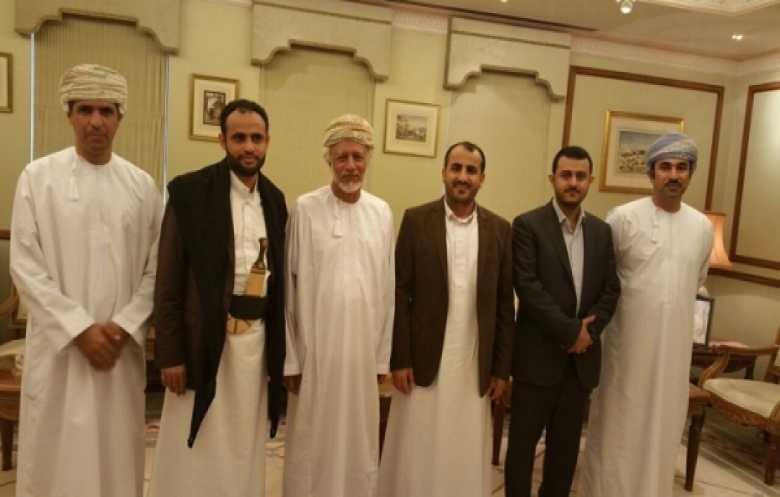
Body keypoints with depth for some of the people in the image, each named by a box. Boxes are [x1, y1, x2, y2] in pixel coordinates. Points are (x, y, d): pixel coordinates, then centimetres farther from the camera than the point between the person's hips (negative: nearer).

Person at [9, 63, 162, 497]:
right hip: (58, 345, -1)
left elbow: (157, 268, 3)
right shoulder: (37, 177, -1)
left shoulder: (143, 185, 4)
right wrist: (79, 329, -12)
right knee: (56, 455, 6)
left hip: (122, 346, 2)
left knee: (118, 456, 10)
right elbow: (25, 266, -5)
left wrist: (123, 327, -8)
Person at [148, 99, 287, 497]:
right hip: (207, 338, -4)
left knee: (244, 451, 15)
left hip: (258, 338, 5)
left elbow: (276, 276, 11)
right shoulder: (190, 191, -7)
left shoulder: (275, 199, 8)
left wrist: (277, 348, 10)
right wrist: (170, 353, -11)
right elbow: (169, 281, -8)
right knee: (196, 457, 6)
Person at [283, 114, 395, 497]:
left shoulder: (382, 212, 3)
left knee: (359, 443, 15)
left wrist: (383, 356, 6)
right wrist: (289, 358, -5)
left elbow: (387, 288, 5)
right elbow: (289, 286, -5)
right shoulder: (305, 209, -6)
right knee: (311, 445, 10)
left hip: (363, 349, 3)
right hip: (315, 348, -2)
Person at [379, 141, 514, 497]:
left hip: (474, 365, 2)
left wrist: (502, 367, 3)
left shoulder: (500, 229, 3)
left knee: (466, 456, 13)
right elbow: (399, 293, -4)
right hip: (424, 361, -2)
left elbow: (504, 304, 5)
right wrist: (399, 359, -7)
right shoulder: (416, 220, -2)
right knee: (416, 455, 10)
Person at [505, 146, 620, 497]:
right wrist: (570, 331, -15)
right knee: (523, 442, 6)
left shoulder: (602, 231, 9)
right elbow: (527, 287, -15)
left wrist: (588, 331, -7)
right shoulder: (528, 225, -7)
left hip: (582, 356, 5)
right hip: (539, 355, -4)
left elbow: (611, 290, 8)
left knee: (567, 445, 15)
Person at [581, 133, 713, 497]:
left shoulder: (703, 227, 4)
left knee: (663, 424, 15)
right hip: (628, 340, -3)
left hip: (675, 343, 4)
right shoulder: (623, 218, -9)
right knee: (618, 424, 8)